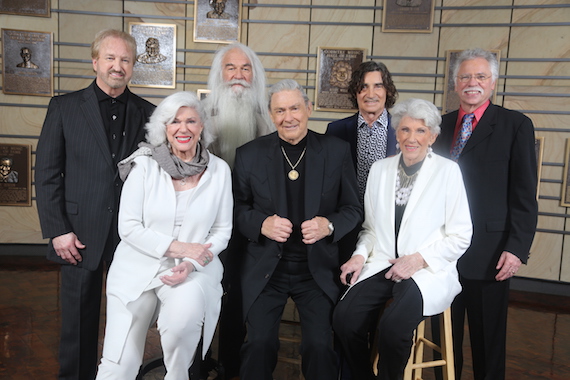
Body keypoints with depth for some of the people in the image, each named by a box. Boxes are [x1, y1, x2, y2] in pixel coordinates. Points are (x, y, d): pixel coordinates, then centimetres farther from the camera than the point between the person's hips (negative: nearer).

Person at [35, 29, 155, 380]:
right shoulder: (64, 107, 3)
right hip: (81, 235, -1)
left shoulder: (148, 113, 6)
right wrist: (57, 230, -6)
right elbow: (47, 173, 1)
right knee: (79, 323, 10)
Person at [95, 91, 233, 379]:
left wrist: (190, 264, -12)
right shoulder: (144, 165, -3)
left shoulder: (219, 170, 1)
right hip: (139, 267, 0)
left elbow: (222, 230, 4)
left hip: (193, 269, 1)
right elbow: (128, 227, -5)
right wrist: (177, 248, -14)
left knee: (185, 315, -31)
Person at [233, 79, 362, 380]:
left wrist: (329, 225, -15)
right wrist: (261, 224, -15)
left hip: (318, 269, 0)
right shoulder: (249, 154, 2)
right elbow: (237, 208, 5)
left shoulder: (337, 151, 2)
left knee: (320, 345, -10)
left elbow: (353, 209, 5)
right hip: (265, 268, 0)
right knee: (260, 343, -11)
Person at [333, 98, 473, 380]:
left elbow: (460, 237, -1)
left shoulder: (448, 171, -2)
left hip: (428, 270, -3)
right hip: (382, 264, 4)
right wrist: (360, 255, -1)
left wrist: (420, 259, -12)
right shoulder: (379, 169, 11)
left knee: (393, 326, -30)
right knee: (344, 317, -22)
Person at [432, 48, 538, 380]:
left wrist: (517, 249, -13)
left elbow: (525, 197, -6)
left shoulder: (516, 125, -1)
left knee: (488, 343, 10)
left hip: (488, 254, -4)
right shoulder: (442, 125, 11)